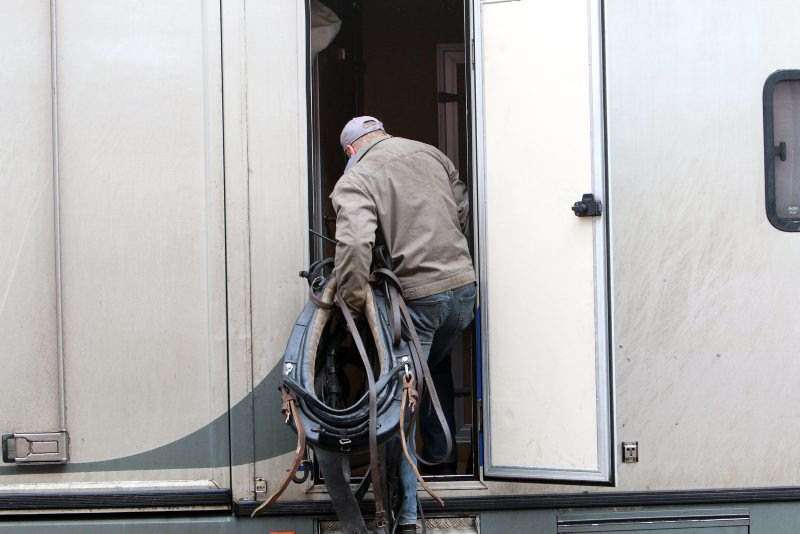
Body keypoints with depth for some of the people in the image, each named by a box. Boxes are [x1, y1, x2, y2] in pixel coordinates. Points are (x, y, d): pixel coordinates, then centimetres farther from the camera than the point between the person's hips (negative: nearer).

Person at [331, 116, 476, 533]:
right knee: (437, 364, 32)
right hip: (463, 285, 5)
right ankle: (440, 450, 42)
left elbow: (354, 241, -25)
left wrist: (353, 297, -19)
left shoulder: (355, 180, -8)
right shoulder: (430, 154, 10)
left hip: (418, 298, -5)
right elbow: (463, 210, 16)